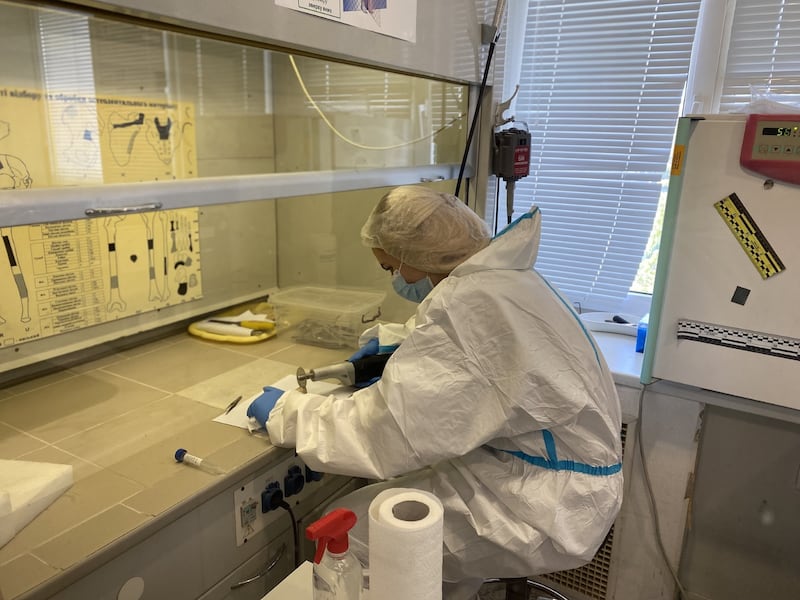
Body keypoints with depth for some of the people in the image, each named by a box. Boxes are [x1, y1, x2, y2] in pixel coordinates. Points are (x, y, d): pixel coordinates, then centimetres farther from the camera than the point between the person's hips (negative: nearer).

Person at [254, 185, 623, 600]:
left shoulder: (468, 303, -27)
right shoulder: (500, 273, 3)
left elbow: (384, 434, -25)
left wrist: (286, 410, -12)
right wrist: (394, 341, 13)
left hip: (550, 506, -9)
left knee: (348, 530, -6)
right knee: (391, 493, 16)